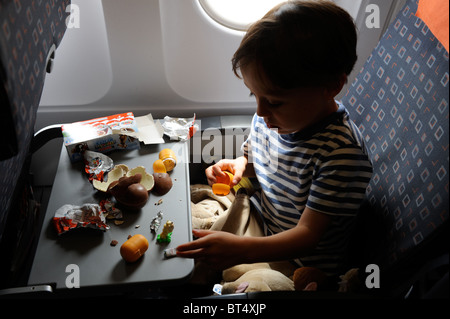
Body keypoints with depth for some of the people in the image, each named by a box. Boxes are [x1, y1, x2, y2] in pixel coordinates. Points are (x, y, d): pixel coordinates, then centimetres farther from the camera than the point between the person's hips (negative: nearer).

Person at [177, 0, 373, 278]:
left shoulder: (341, 153, -31)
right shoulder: (269, 117, -9)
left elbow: (307, 234, -27)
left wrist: (242, 250, -41)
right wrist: (239, 165, -10)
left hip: (297, 262, -6)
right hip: (257, 217, 7)